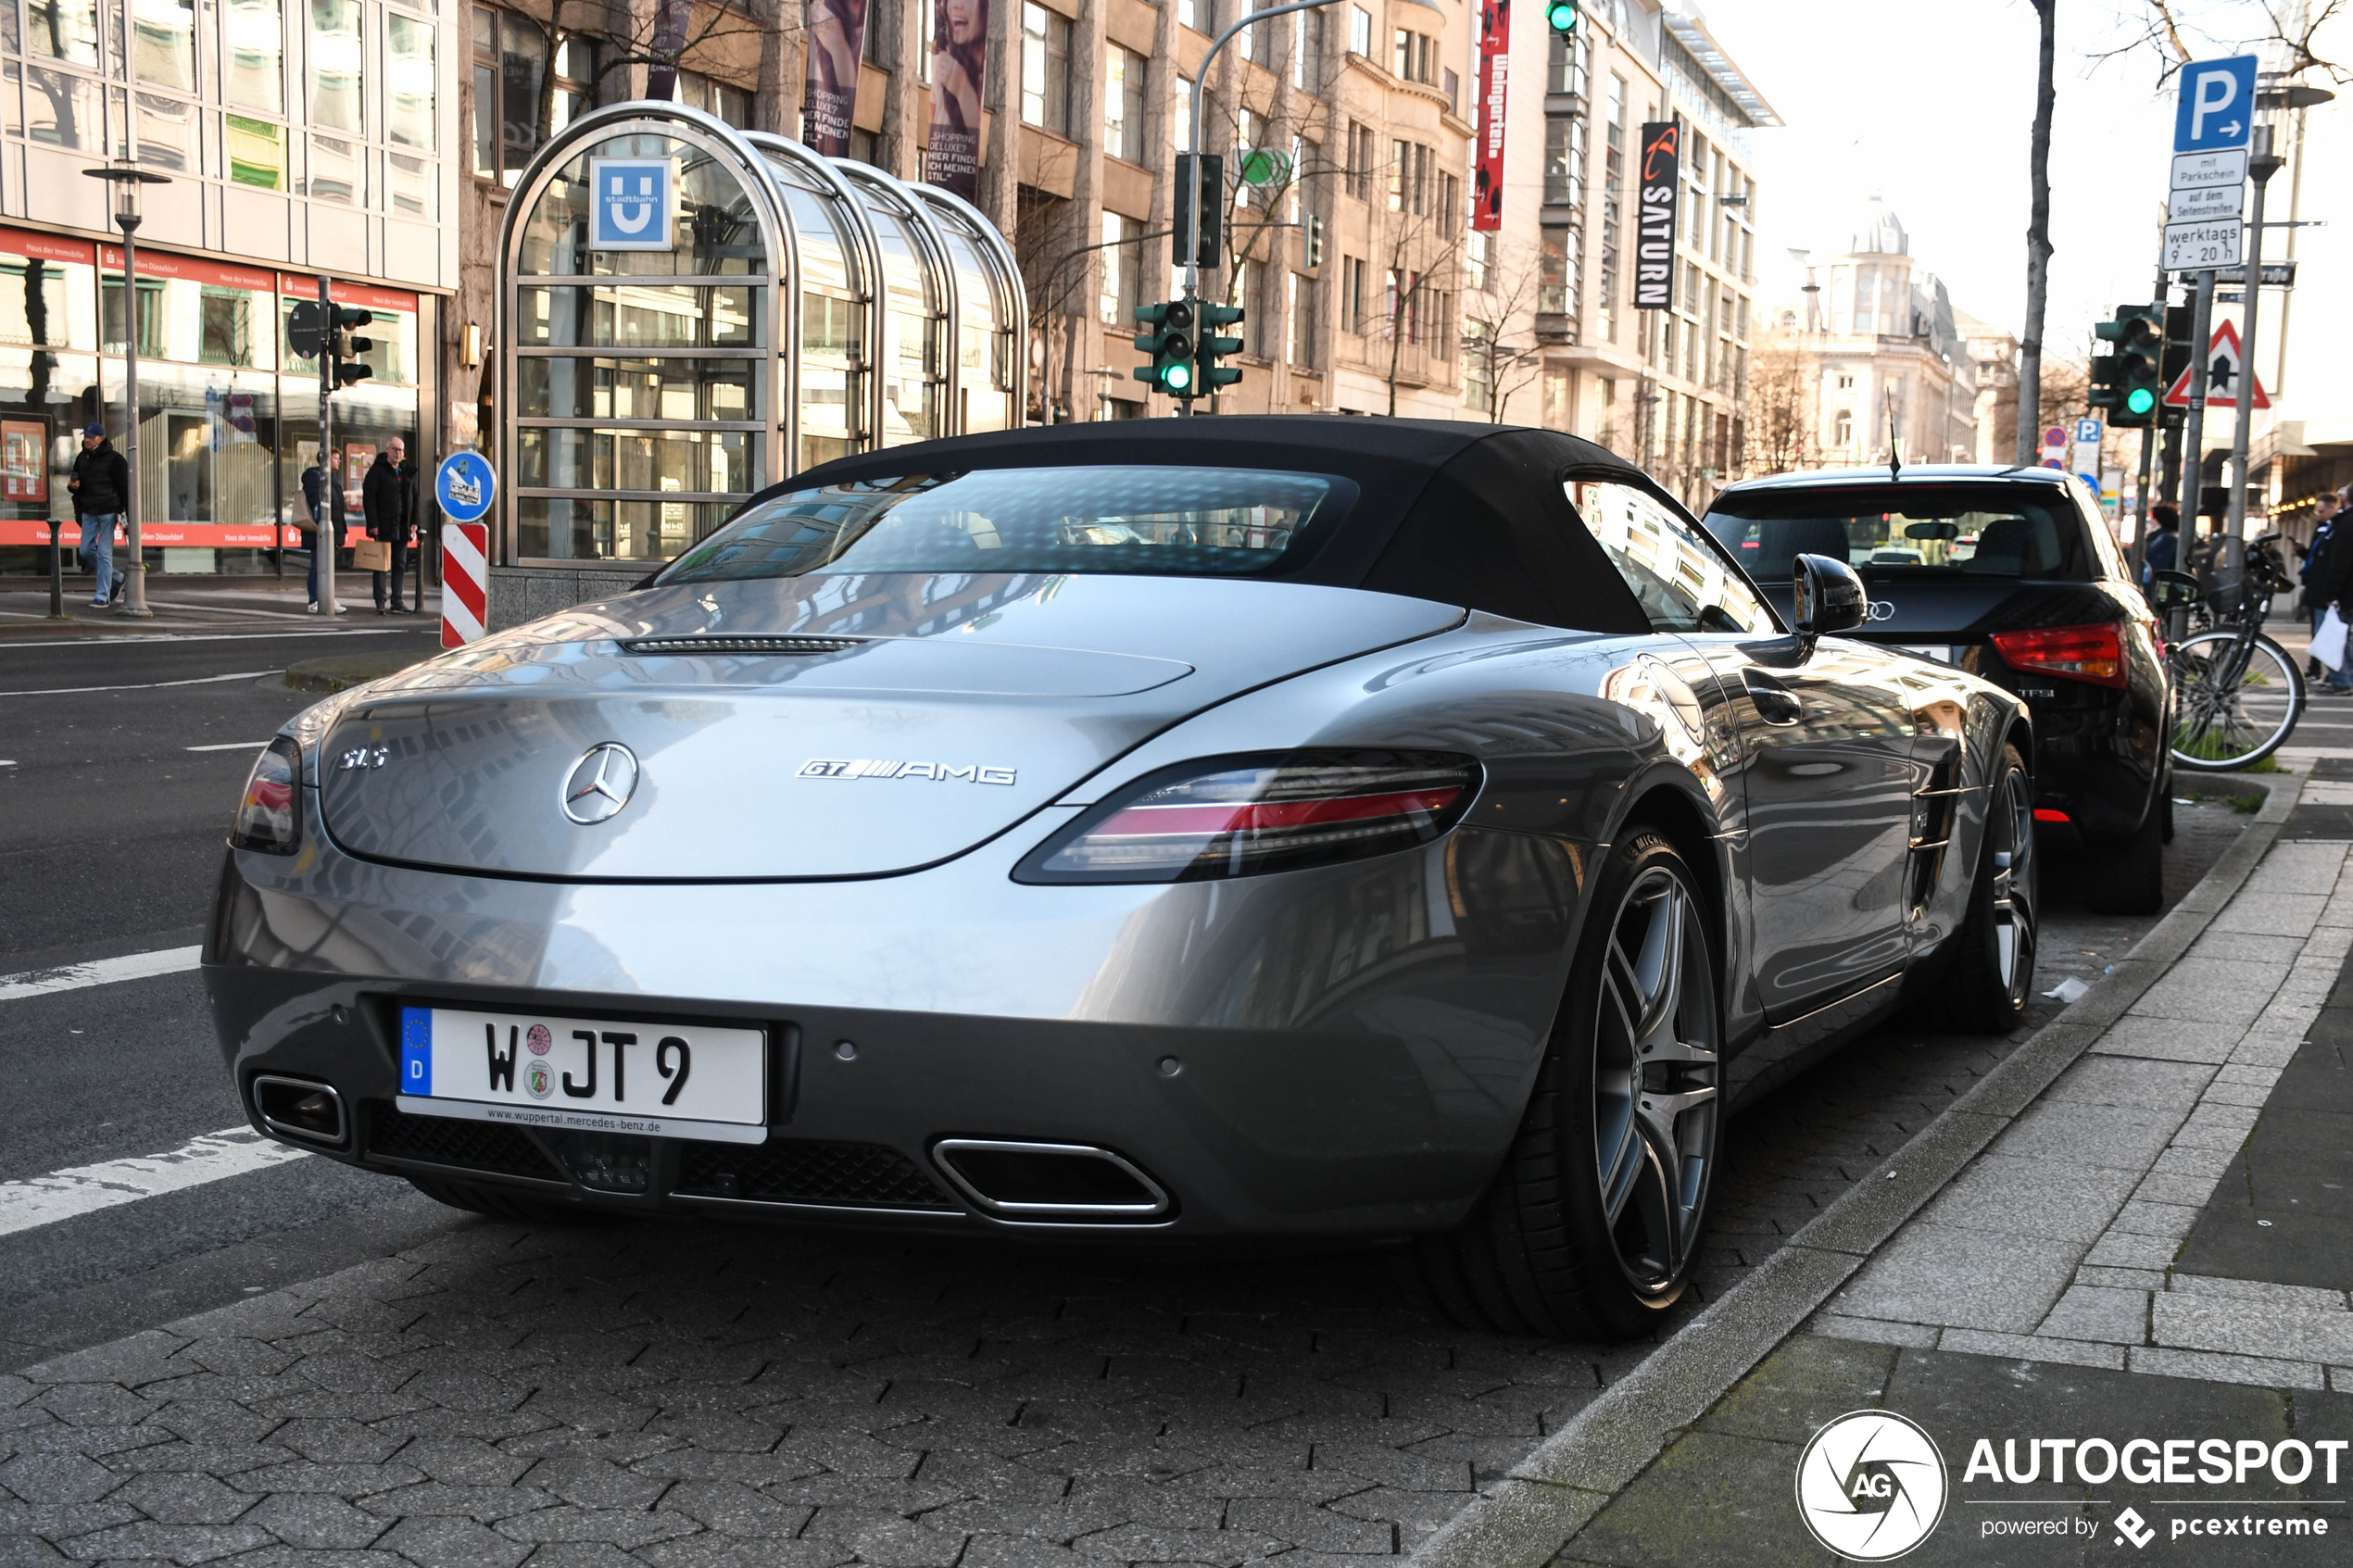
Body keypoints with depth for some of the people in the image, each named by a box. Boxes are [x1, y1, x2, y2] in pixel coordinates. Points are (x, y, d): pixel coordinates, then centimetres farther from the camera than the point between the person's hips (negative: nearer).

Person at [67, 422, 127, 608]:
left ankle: (103, 596, -3)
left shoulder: (114, 459, -8)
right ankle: (117, 579, 25)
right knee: (86, 551, 6)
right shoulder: (82, 458, 12)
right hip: (88, 512, 7)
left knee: (104, 554, -7)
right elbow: (77, 485, 22)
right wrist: (73, 486, -3)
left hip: (108, 512, -7)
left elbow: (125, 486, -8)